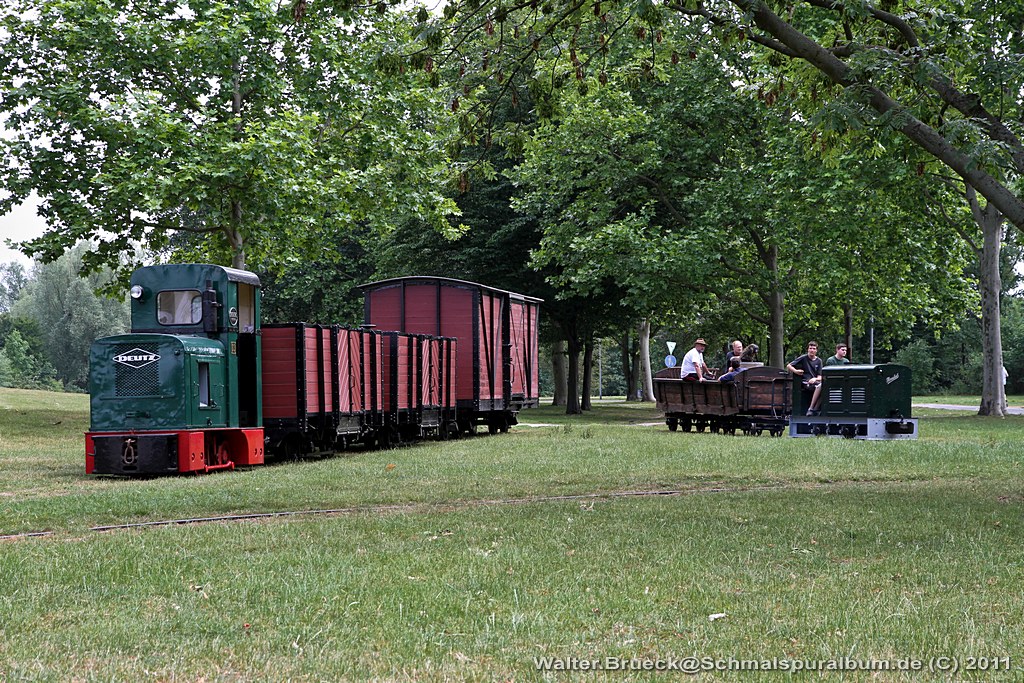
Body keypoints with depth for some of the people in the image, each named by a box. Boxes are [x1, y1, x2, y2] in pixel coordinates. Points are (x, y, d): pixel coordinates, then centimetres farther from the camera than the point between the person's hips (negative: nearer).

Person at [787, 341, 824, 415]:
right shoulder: (803, 358, 5)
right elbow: (788, 366, 4)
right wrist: (796, 371, -14)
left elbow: (820, 377, 10)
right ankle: (811, 409, -30)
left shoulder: (818, 361, 15)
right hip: (805, 383, -4)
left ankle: (811, 409, -28)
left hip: (815, 382, 4)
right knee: (819, 385, -34)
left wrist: (815, 379, -12)